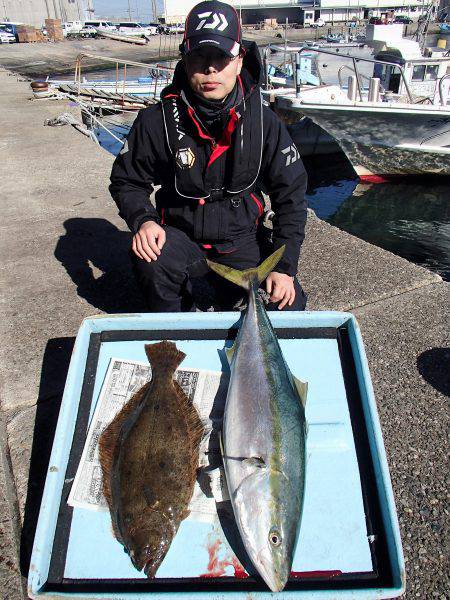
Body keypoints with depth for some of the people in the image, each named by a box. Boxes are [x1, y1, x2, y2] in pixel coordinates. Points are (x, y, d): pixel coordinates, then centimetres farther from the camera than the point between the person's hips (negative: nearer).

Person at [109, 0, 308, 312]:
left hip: (243, 240, 1)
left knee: (289, 306, -17)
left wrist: (285, 266, -12)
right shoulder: (158, 120, -10)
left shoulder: (264, 121, -9)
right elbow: (126, 181, 2)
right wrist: (143, 220, -22)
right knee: (149, 257, -33)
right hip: (181, 237, 0)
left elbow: (291, 194, -4)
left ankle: (224, 289, 16)